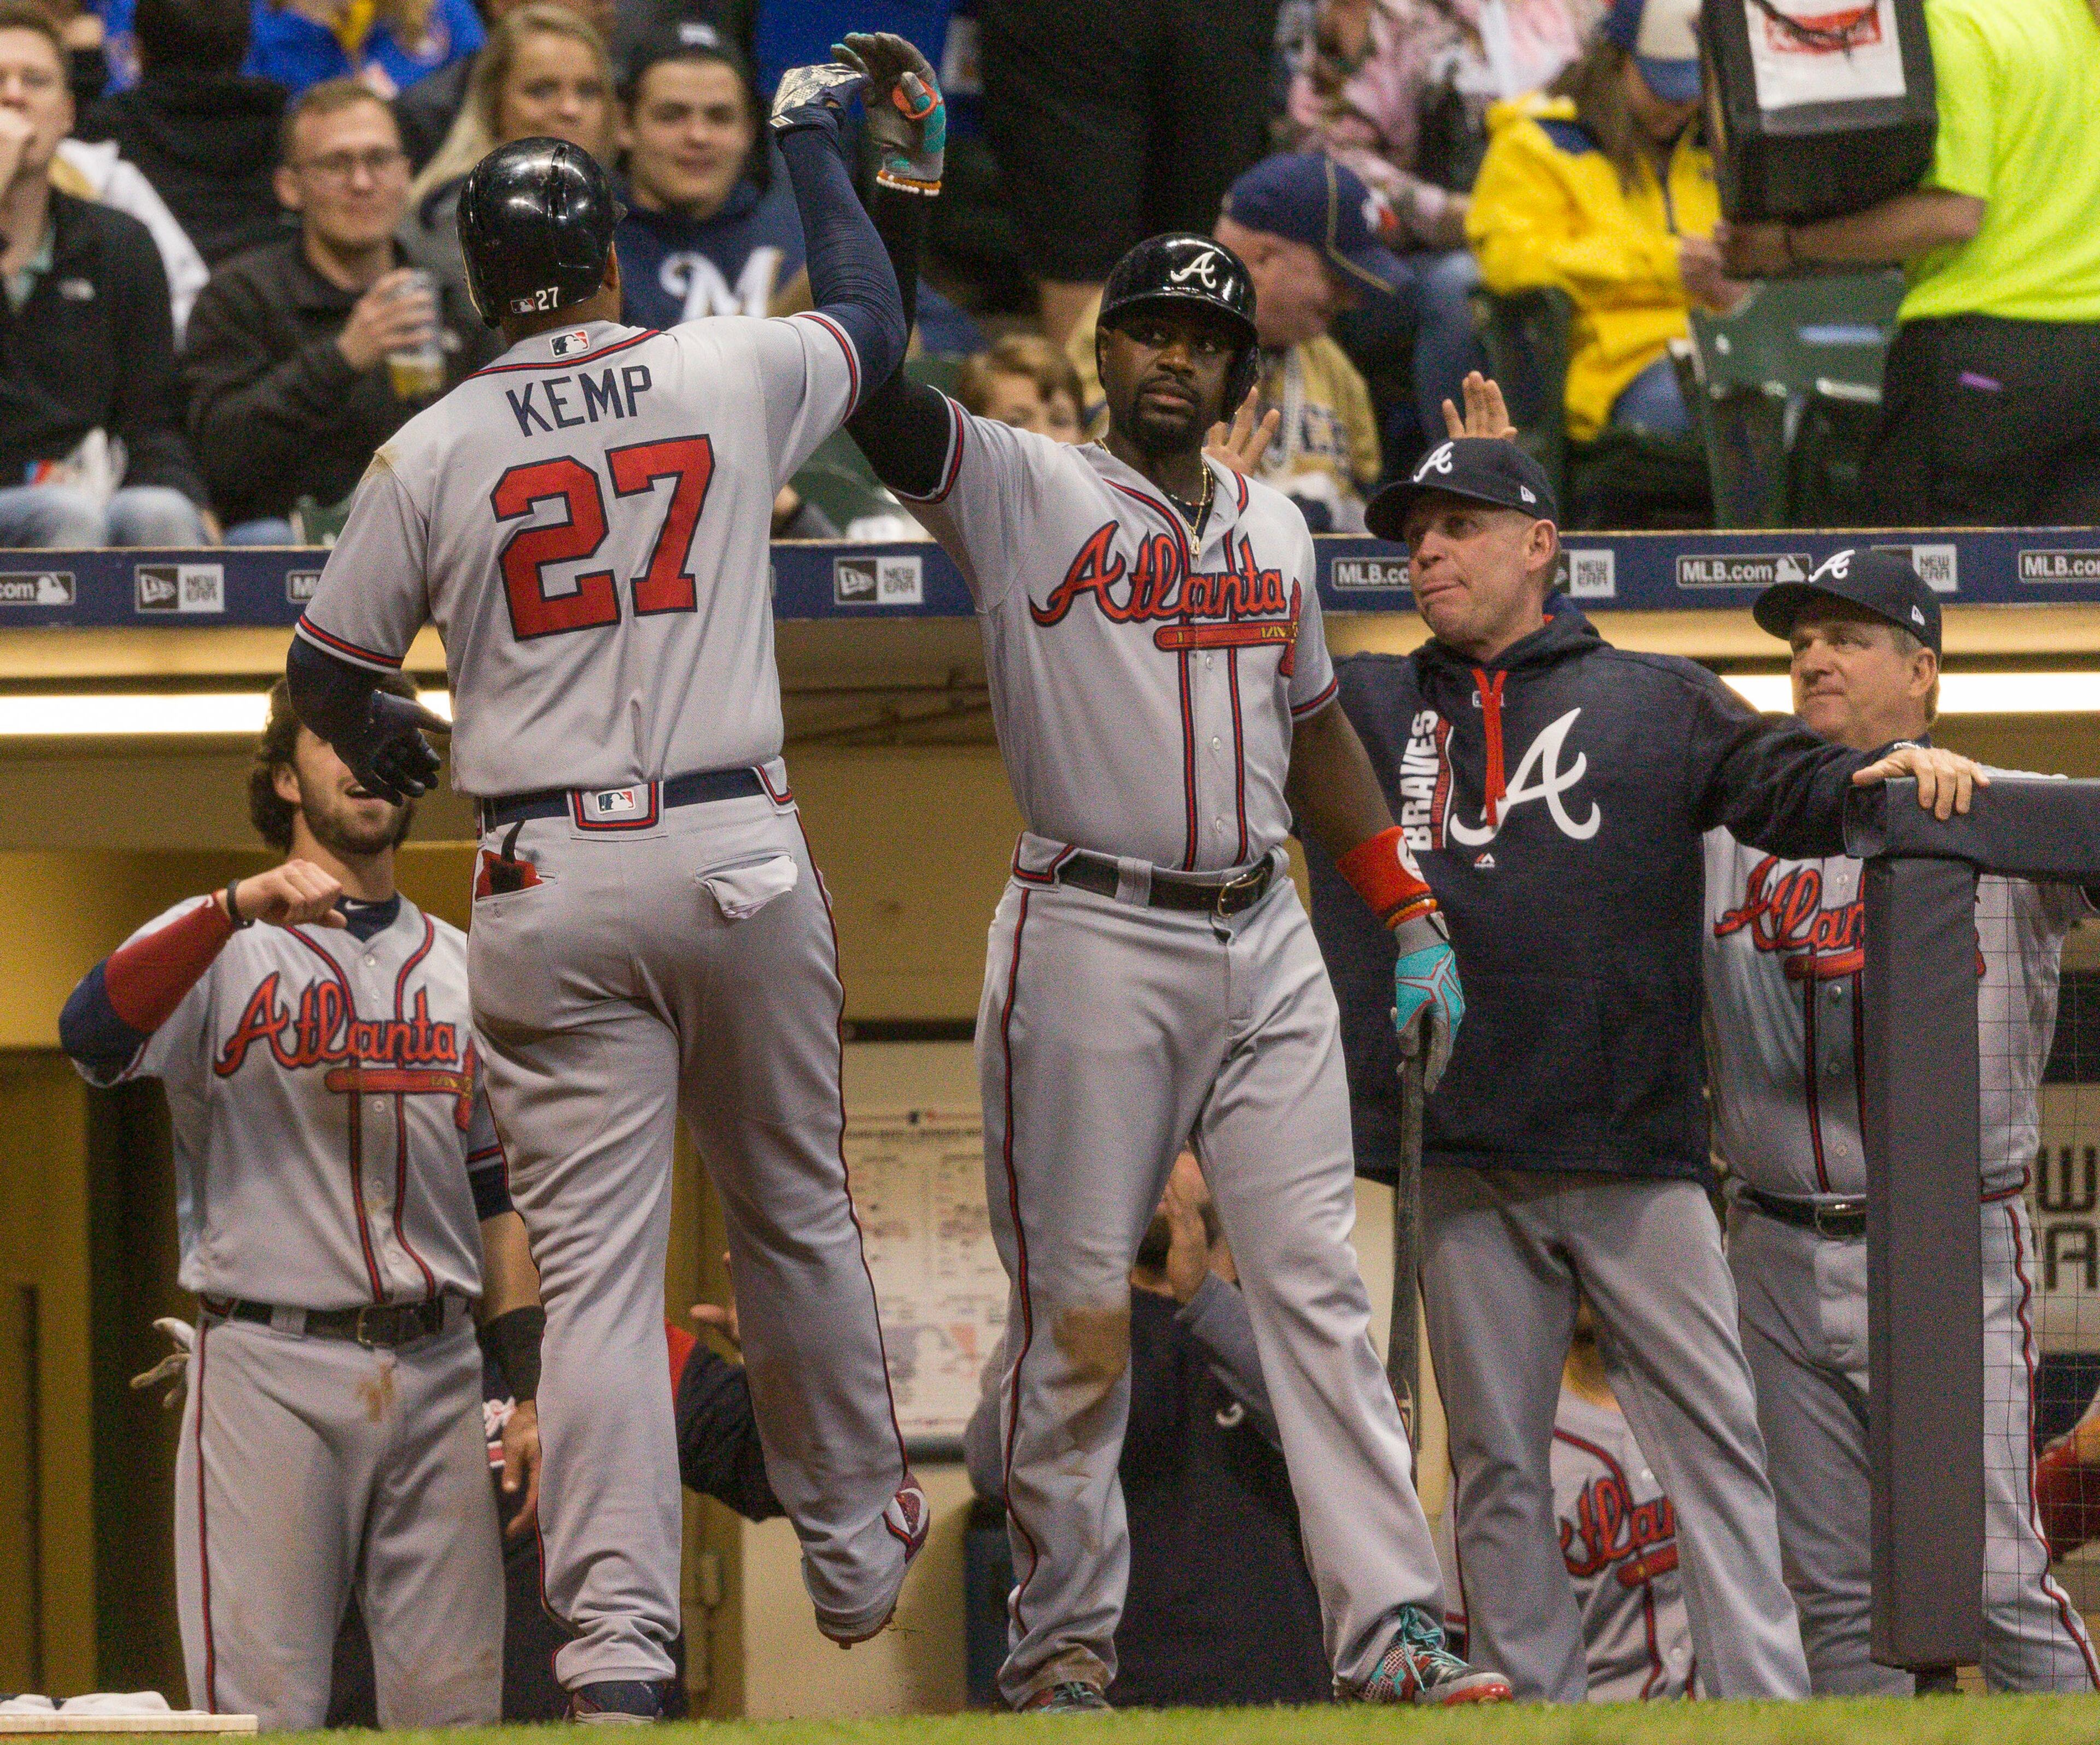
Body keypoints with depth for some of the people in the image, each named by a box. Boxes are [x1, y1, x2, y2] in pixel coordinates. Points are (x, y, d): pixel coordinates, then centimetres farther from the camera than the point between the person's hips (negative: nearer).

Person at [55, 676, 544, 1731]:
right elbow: (93, 1034, -18)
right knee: (265, 1713, -9)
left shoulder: (462, 969, 19)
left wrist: (533, 1394, 9)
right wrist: (238, 909, -31)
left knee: (455, 1710, 1)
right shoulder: (218, 945, 4)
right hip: (272, 1368, -4)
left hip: (437, 1374, 4)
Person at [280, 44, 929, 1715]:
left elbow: (327, 677, 8)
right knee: (798, 1217, 18)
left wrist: (392, 745, 30)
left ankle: (619, 1638, -14)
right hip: (738, 856, 1)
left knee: (595, 1264, -4)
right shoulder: (732, 376, 1)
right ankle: (857, 1551, 32)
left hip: (548, 887, -1)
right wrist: (816, 145, 37)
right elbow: (875, 318, 23)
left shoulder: (434, 452, -1)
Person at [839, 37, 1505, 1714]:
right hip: (1091, 943, -5)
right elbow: (875, 391, -15)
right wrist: (902, 187, -22)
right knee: (1077, 1311, -1)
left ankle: (1393, 1632, -7)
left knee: (1320, 1288, -2)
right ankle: (1063, 1638, 7)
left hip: (1262, 943, 5)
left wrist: (1412, 919, 19)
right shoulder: (1021, 490, 0)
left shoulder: (1274, 527, 17)